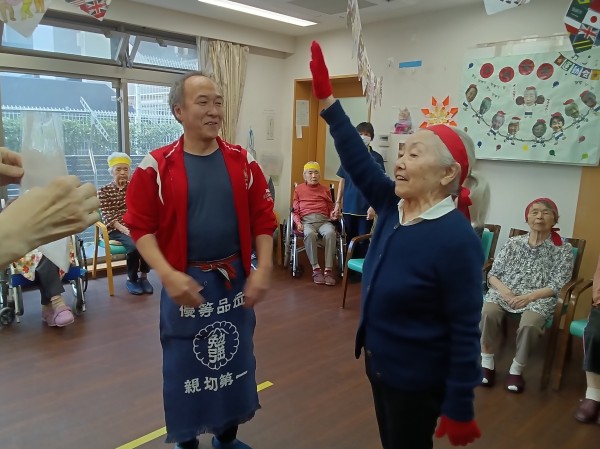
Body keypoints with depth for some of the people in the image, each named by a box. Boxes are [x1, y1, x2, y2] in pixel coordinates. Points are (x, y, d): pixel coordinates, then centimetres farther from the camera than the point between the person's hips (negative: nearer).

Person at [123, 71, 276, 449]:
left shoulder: (242, 162, -1)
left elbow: (263, 219, 1)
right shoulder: (156, 166, -7)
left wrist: (263, 269, -7)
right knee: (184, 364, 11)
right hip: (185, 281, -2)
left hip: (234, 279, 3)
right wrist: (168, 275, -18)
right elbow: (140, 226, -7)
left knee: (236, 359, 15)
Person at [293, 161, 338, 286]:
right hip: (306, 220, -1)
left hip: (323, 220, 1)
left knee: (330, 233, -36)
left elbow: (330, 209, 24)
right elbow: (295, 211, 14)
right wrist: (298, 223, -5)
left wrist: (333, 214, 0)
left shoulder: (325, 190, 23)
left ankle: (328, 270, -35)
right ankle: (316, 268, -31)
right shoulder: (299, 189, 19)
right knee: (309, 234, -39)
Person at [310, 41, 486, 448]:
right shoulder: (393, 206, -6)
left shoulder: (457, 240, -25)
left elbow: (465, 333, -21)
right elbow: (358, 161, -4)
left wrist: (459, 408, -16)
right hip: (378, 362, 7)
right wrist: (327, 98, -5)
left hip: (417, 380, -7)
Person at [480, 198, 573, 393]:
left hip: (539, 299, -2)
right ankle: (487, 363, -12)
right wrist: (503, 289, -15)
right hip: (504, 292, 2)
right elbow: (492, 274, 7)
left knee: (529, 324, -34)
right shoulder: (513, 243, 9)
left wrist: (530, 297, -20)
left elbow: (558, 286, -5)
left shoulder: (563, 249, 3)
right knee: (488, 313, -30)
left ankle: (516, 369, -10)